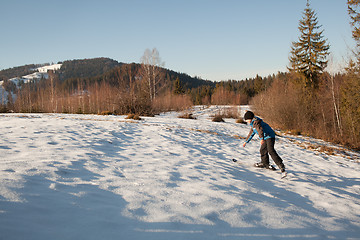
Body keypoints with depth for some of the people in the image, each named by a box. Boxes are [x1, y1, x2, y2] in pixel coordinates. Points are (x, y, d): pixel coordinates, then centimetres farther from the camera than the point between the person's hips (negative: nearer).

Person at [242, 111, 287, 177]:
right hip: (266, 138, 11)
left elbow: (260, 129, -32)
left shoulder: (256, 122, -13)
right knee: (262, 150, 22)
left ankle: (281, 165, -30)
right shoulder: (253, 124, 22)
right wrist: (246, 141, 44)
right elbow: (251, 133, 36)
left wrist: (261, 138, -47)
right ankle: (265, 163, 42)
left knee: (271, 151, -22)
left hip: (269, 136, -11)